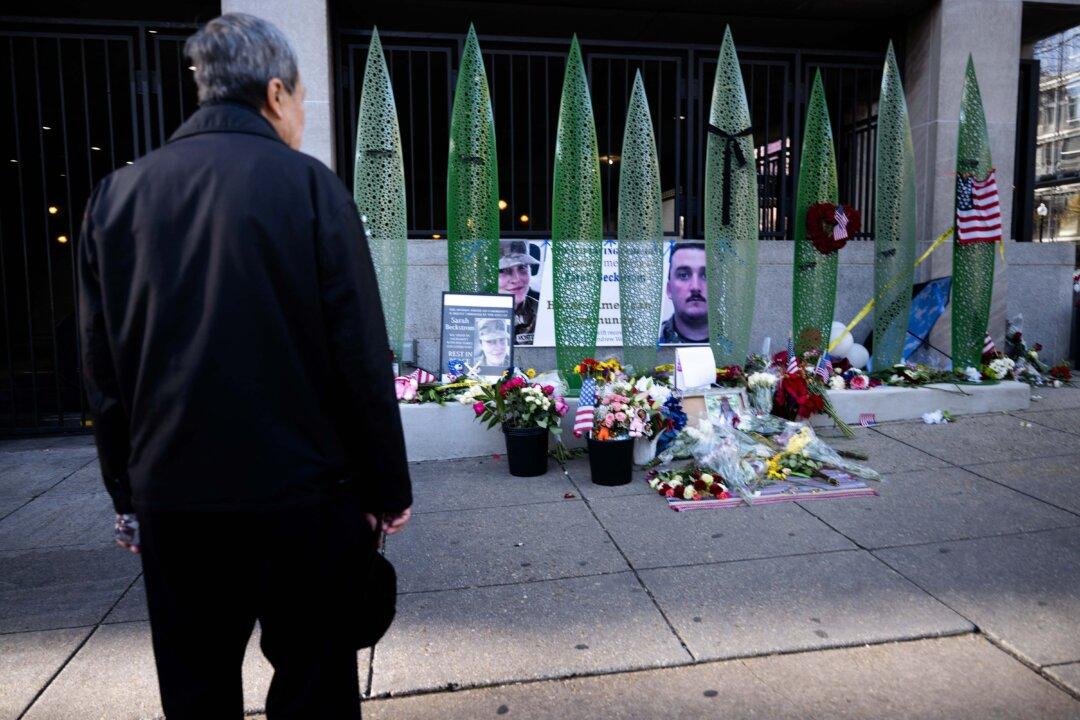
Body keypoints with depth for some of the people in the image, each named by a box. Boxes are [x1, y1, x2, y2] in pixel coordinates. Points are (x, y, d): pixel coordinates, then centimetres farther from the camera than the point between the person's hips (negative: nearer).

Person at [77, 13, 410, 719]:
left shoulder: (116, 195, 4)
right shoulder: (310, 185, -9)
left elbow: (102, 369, 7)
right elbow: (363, 360, -12)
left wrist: (127, 493, 16)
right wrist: (387, 489, -3)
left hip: (170, 497, 4)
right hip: (300, 493, -4)